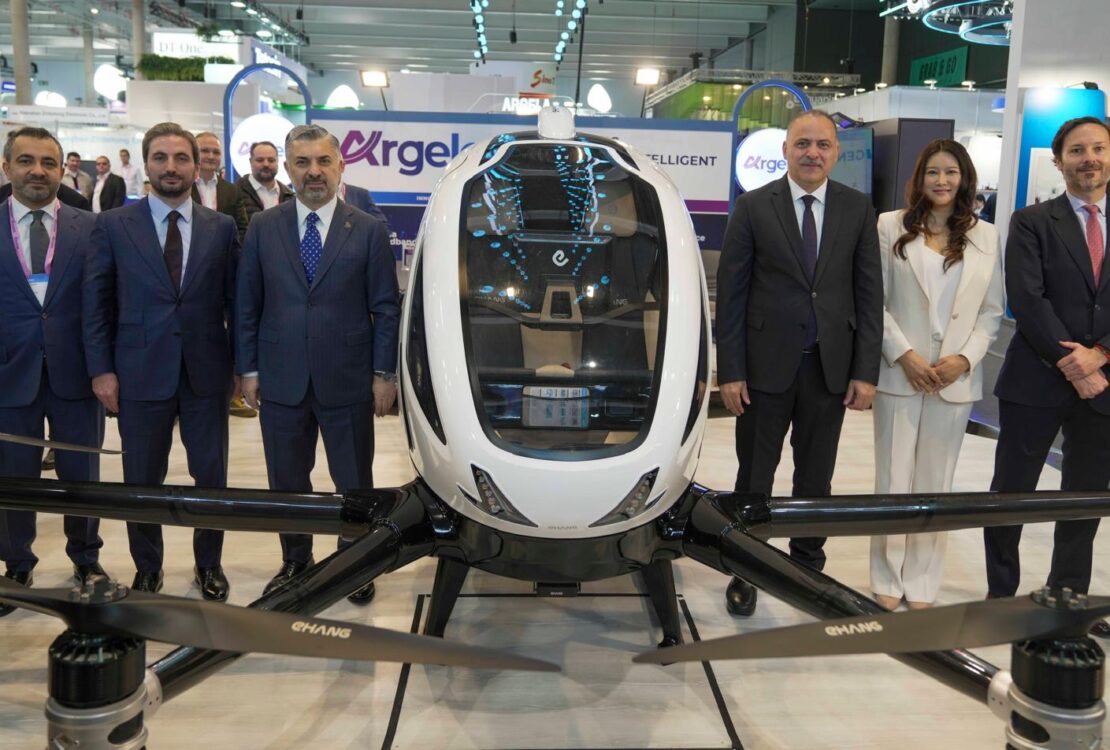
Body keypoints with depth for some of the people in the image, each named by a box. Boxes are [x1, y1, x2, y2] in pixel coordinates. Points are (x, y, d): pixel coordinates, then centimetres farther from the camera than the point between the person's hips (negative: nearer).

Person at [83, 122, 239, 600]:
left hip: (206, 373, 1)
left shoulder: (222, 228, 3)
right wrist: (101, 369, -4)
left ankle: (209, 564, 29)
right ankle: (147, 570, 29)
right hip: (140, 374, 0)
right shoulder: (113, 226, 1)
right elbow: (96, 303, 1)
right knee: (142, 480, 10)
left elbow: (235, 299, 4)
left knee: (211, 475, 10)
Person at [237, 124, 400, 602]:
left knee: (355, 483, 9)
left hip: (348, 382, -1)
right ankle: (295, 562, 33)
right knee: (287, 483, 14)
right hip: (281, 382, 2)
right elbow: (247, 305, 5)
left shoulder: (368, 231, 0)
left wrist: (384, 374, -4)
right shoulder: (263, 228, 4)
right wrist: (248, 370, 1)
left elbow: (385, 308, 0)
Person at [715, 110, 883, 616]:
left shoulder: (858, 210, 3)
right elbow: (730, 293, -4)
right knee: (755, 476, 9)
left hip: (830, 366, 2)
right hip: (766, 365, -2)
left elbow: (869, 294, 3)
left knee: (816, 477, 14)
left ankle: (808, 563, 31)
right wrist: (730, 371, -8)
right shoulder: (753, 207, -3)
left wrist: (865, 372, -3)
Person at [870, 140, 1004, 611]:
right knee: (894, 479, 5)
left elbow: (992, 312, 7)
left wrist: (965, 359, -8)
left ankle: (922, 581, 19)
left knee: (936, 483, 8)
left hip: (956, 378, 2)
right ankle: (887, 577, 18)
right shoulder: (892, 227, 1)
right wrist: (903, 354, -12)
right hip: (899, 372, -1)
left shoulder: (985, 236, 7)